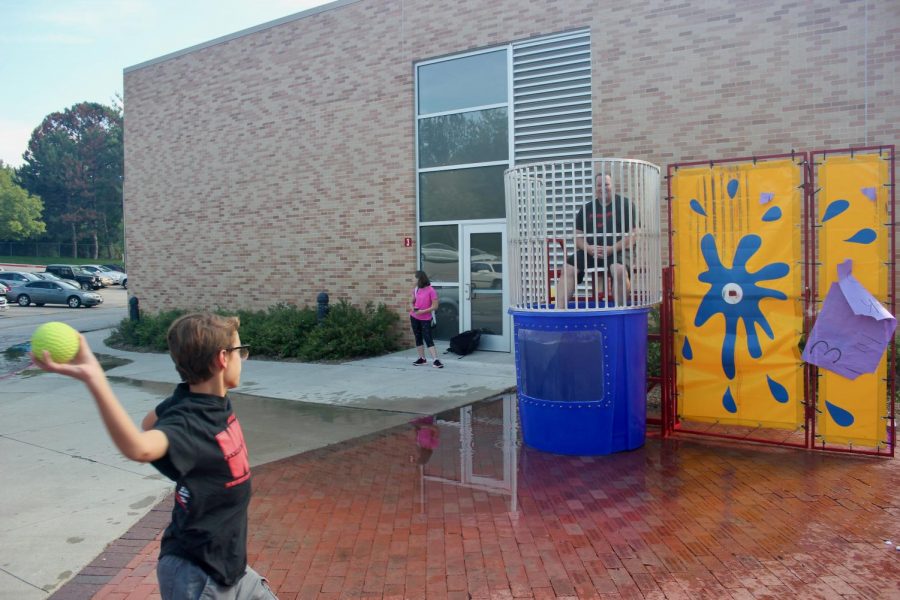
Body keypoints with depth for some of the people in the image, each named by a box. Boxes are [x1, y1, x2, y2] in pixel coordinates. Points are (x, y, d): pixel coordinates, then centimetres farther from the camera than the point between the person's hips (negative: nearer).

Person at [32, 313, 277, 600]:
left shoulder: (217, 400, -6)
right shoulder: (188, 423, -29)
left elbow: (152, 421, 13)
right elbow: (140, 448, -53)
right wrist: (93, 377, -61)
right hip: (196, 576, -8)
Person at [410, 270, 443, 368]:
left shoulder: (431, 291, -14)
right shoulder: (416, 289, 5)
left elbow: (435, 306, -16)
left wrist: (423, 311, -21)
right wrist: (413, 307, -3)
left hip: (425, 319, -6)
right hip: (414, 317, 6)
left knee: (428, 339, -11)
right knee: (418, 338, 11)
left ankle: (435, 360, -12)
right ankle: (422, 359, 20)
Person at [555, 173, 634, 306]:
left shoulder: (624, 204, 3)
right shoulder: (587, 208, 17)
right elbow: (578, 234, 14)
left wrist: (612, 249, -17)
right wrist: (588, 248, -8)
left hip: (618, 250, -4)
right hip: (590, 251, 4)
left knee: (619, 270, -36)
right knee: (567, 268, -18)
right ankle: (558, 310, -22)